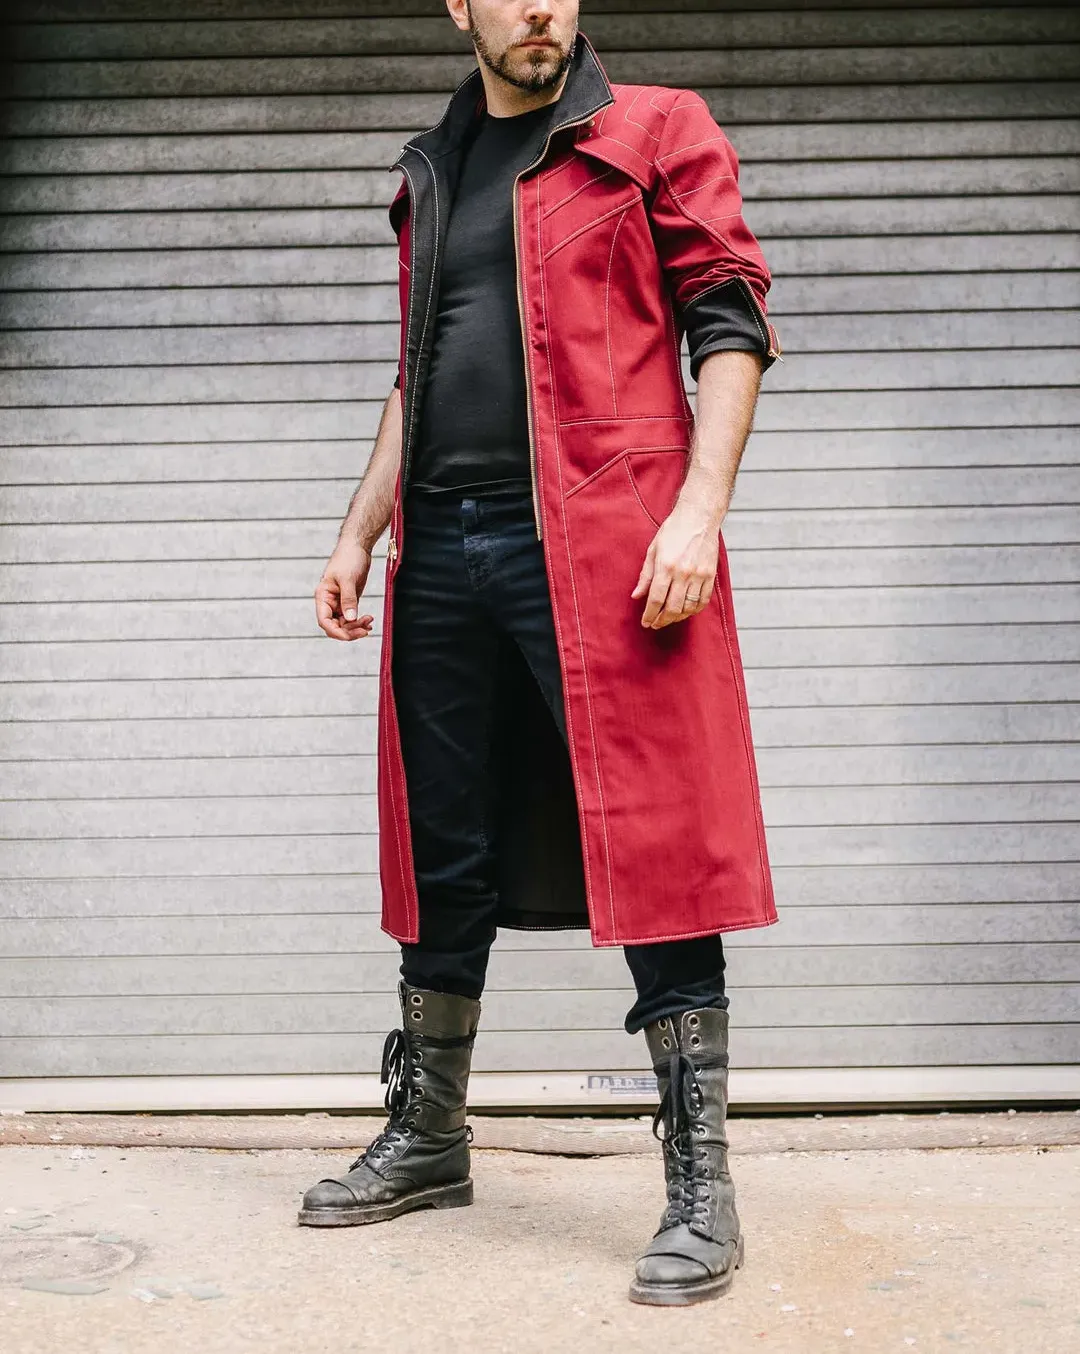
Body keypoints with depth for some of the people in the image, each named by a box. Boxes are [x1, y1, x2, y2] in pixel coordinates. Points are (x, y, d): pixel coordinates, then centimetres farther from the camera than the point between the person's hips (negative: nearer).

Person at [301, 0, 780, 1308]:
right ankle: (426, 1138, 25)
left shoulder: (657, 131, 7)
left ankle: (701, 1185, 2)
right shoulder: (429, 174, 23)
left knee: (655, 850, -7)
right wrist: (359, 531, 18)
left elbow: (728, 322, -1)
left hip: (603, 547, -5)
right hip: (445, 552, 6)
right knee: (444, 857, 10)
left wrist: (698, 508, -14)